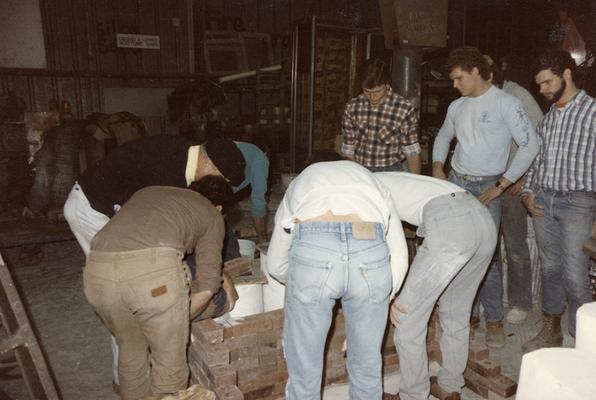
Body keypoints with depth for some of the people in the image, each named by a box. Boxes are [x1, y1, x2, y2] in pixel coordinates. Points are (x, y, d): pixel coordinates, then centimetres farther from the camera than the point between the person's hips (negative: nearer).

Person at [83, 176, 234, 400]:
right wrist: (177, 323, 29)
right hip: (154, 271, -5)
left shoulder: (149, 192, 35)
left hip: (98, 272, 5)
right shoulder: (211, 214, 22)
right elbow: (206, 288, 12)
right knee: (170, 365, 19)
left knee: (131, 353, 30)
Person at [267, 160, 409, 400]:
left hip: (312, 249, -1)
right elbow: (399, 258, 26)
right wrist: (382, 300, 39)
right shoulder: (372, 183, 37)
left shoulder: (301, 183, 36)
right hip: (371, 250, 2)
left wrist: (302, 283, 53)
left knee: (304, 370, 19)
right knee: (367, 366, 24)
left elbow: (275, 264, 35)